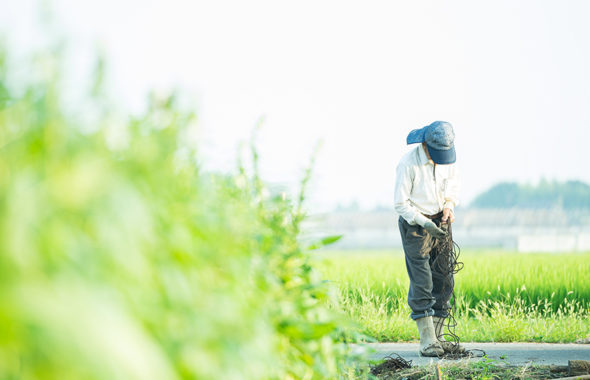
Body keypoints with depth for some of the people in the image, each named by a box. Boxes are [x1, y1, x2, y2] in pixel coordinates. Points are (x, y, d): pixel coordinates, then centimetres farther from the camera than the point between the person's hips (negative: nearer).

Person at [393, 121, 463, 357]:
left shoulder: (448, 157, -2)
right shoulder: (409, 163, -19)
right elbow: (401, 203, -14)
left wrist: (449, 206, -5)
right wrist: (425, 224, -22)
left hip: (440, 222, 6)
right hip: (414, 224, -6)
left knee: (444, 280, 4)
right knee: (422, 284, -10)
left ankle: (436, 338, 10)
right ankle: (427, 342, -10)